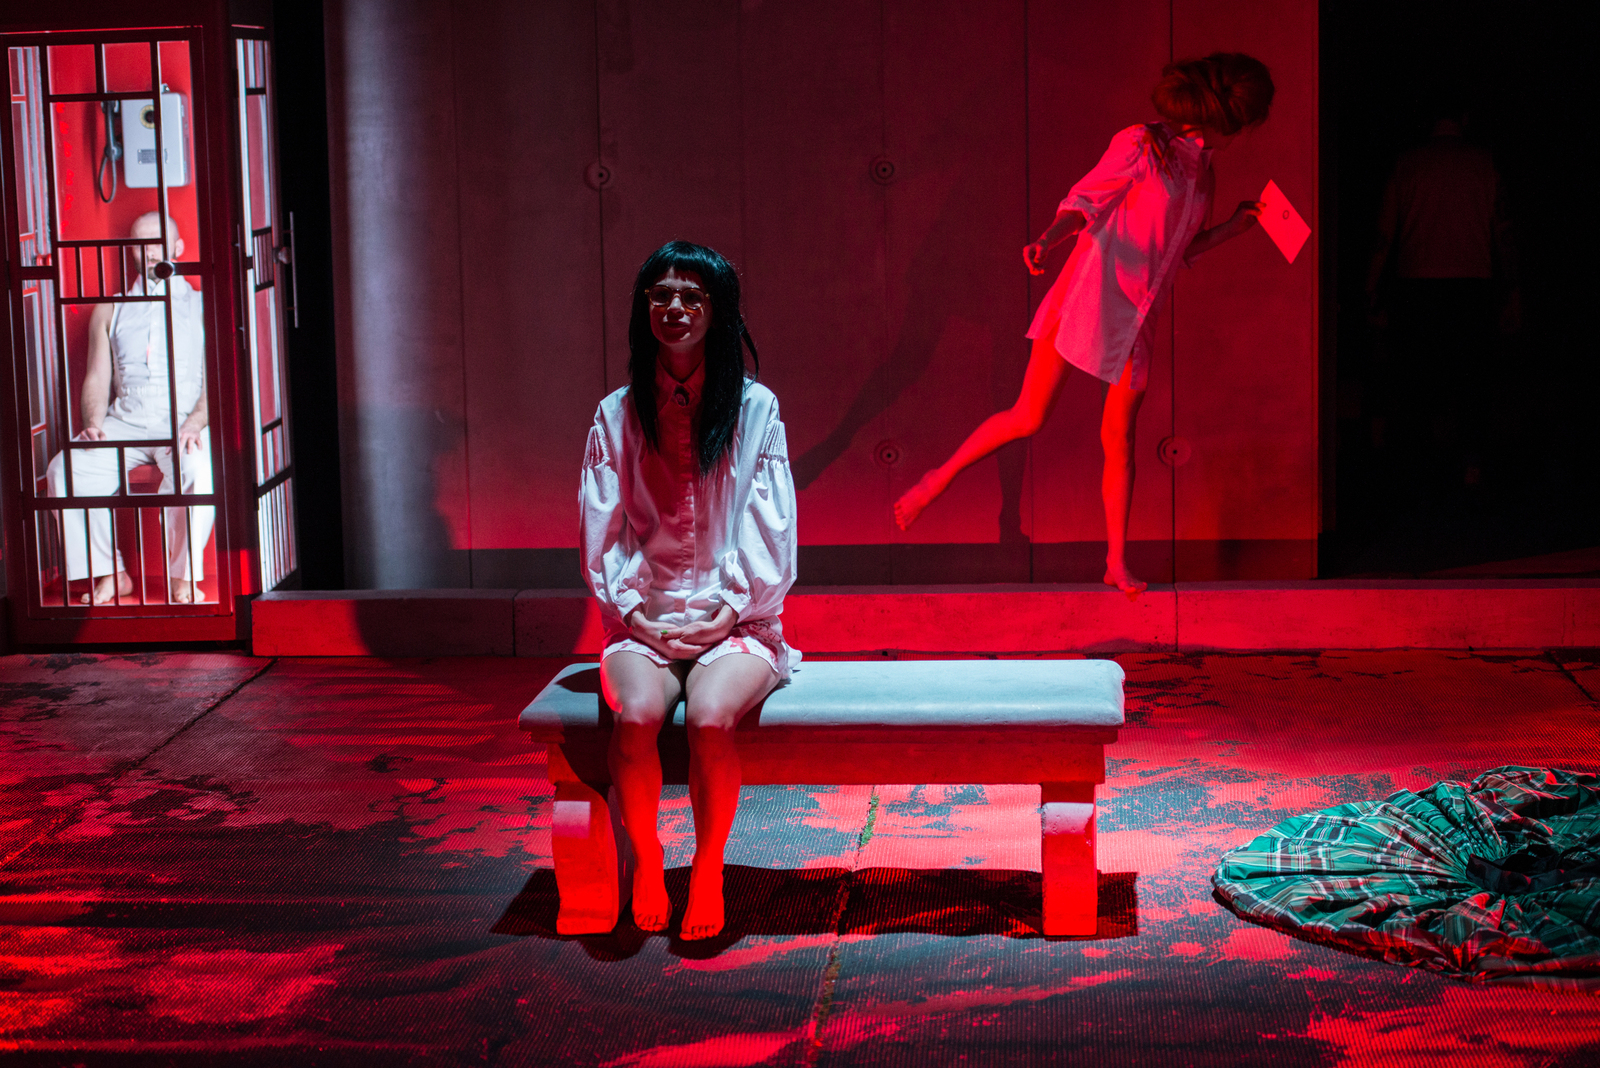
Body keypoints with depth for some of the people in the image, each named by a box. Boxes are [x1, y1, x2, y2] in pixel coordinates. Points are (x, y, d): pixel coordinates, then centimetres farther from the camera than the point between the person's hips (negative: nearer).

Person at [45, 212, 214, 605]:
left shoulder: (201, 306, 13)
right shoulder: (110, 312, 23)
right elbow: (96, 380, 17)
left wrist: (195, 422, -16)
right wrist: (94, 422, -5)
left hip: (183, 421, -3)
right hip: (125, 422, 3)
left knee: (195, 469, -38)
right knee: (65, 470, -24)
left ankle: (184, 575, -19)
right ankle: (109, 573, -11)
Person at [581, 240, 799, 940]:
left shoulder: (755, 408, 4)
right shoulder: (616, 415, 9)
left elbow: (771, 532, 1)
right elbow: (600, 534, 7)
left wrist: (726, 613, -9)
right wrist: (634, 613, -7)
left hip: (734, 622, -1)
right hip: (643, 621, 1)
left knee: (710, 714, -33)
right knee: (637, 712, -31)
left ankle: (708, 870, -13)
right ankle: (645, 864, -9)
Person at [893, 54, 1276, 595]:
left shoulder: (1201, 171, 16)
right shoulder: (1142, 145, -6)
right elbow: (1082, 203, -12)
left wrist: (1230, 228, 16)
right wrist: (1047, 242, -28)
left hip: (1137, 315, 6)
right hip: (1089, 292, -6)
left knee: (1119, 439, 2)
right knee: (1029, 417, -8)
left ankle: (1117, 562, 6)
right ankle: (937, 480, 8)